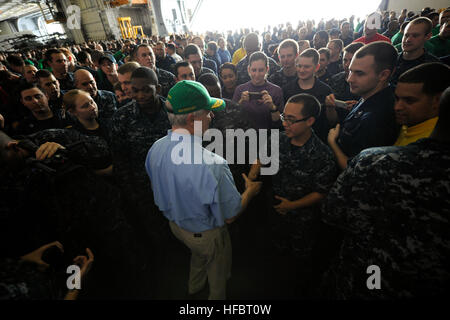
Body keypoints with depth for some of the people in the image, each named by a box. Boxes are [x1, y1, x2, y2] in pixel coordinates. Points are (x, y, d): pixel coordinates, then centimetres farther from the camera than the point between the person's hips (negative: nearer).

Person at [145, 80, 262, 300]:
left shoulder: (155, 149, -18)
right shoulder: (212, 165, -41)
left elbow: (159, 191, -1)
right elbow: (230, 216, -26)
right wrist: (250, 191, -9)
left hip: (175, 223, 7)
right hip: (206, 234, -6)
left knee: (198, 253, 39)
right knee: (217, 273, 28)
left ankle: (195, 286, 68)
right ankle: (217, 296, 59)